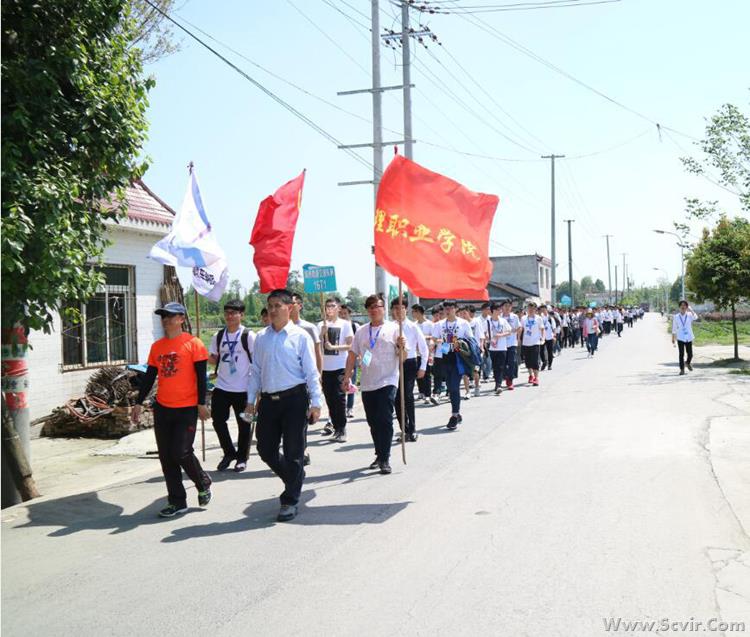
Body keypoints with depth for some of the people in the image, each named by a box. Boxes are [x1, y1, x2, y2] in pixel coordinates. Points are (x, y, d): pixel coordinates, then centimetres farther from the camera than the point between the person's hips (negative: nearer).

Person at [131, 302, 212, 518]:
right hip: (162, 408, 6)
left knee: (181, 453, -10)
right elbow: (149, 377, 13)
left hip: (186, 409, -5)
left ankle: (203, 483, 19)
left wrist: (201, 403, -13)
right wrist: (139, 403, 10)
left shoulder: (193, 343, -6)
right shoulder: (157, 346, 9)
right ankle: (177, 502, 15)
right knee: (166, 457, 5)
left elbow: (201, 376, -7)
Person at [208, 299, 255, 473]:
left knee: (244, 424, 6)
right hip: (221, 387, 4)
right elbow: (213, 358, 14)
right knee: (218, 421, 3)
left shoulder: (248, 336, -8)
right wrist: (207, 357, -9)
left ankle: (242, 458, 22)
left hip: (242, 388, -4)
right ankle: (229, 453, 23)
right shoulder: (218, 336, 6)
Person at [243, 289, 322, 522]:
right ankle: (293, 480, 34)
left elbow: (311, 372, -4)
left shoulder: (300, 336, -3)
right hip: (268, 399, 5)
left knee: (293, 452, 1)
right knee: (265, 449, 9)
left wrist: (315, 403, -8)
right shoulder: (261, 338, 9)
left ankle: (290, 501, 13)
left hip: (294, 398, -5)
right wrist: (250, 400, 10)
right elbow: (256, 371, 13)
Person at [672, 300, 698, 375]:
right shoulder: (676, 317, 1)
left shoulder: (689, 315, 0)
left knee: (690, 354, 5)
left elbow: (695, 317, -24)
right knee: (681, 354, -5)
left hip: (689, 338, 1)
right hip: (680, 338, -1)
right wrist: (673, 340, 9)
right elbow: (674, 329, 7)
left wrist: (691, 310, -24)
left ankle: (688, 363, 37)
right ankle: (682, 369, 4)